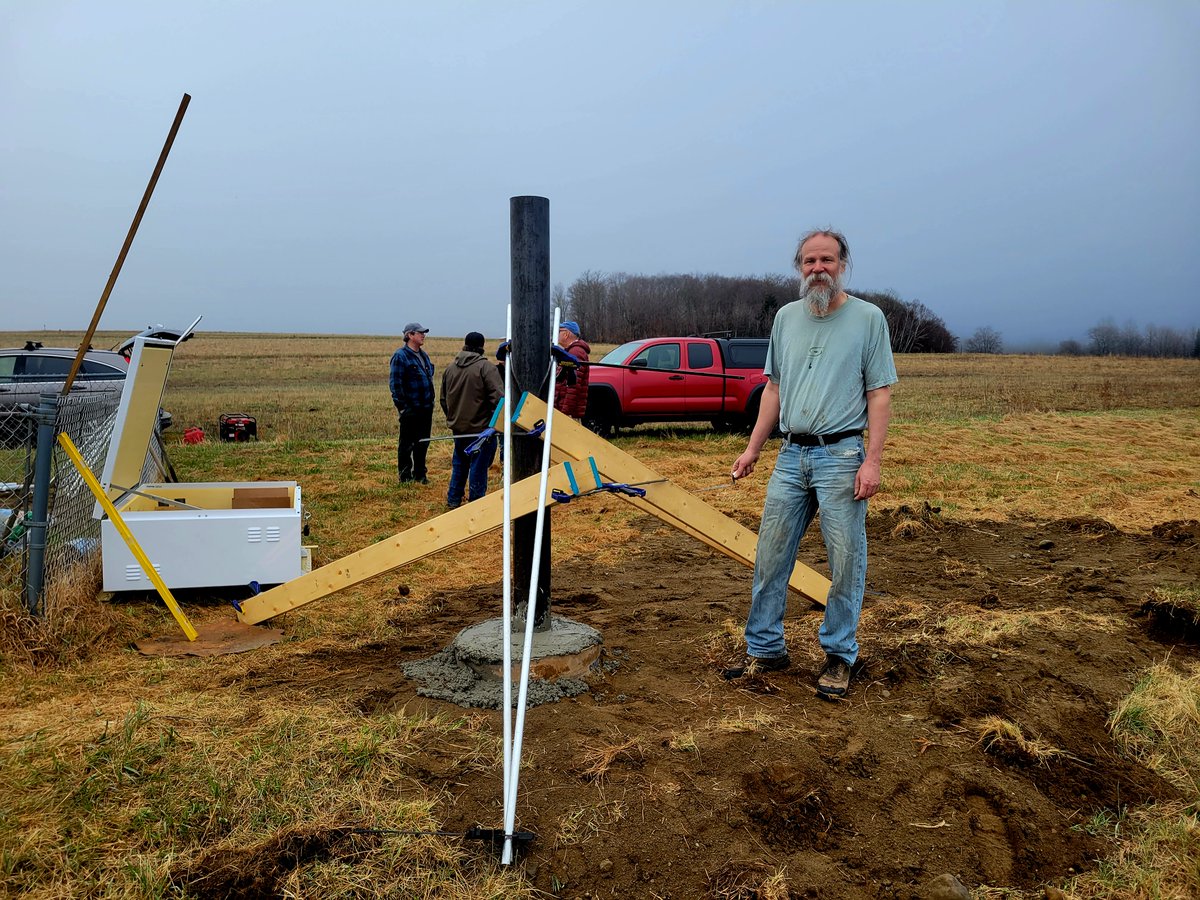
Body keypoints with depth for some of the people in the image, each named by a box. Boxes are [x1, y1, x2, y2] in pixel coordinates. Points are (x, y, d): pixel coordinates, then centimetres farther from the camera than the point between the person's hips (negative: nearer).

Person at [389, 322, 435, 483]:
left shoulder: (424, 355, 15)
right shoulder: (401, 356, -11)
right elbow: (395, 383, -14)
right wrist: (402, 406, -17)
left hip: (426, 408, 8)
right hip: (410, 409, -8)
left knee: (423, 443, 13)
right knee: (406, 444, 3)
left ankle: (419, 473, 24)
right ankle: (405, 476, 11)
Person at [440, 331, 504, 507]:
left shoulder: (450, 368, 7)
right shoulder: (485, 367, -14)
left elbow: (443, 399, 17)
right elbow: (498, 397, -21)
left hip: (458, 427, 6)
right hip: (481, 427, -6)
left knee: (459, 464, 20)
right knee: (478, 466, 1)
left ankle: (453, 500, 27)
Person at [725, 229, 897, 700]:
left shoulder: (867, 318, -1)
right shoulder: (786, 317, 12)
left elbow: (880, 393, -4)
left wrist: (873, 460, -13)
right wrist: (753, 448, 12)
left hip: (841, 457, -4)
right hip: (791, 456, 5)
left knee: (846, 563, 1)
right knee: (770, 556, 7)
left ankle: (839, 656, 17)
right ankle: (764, 649, 21)